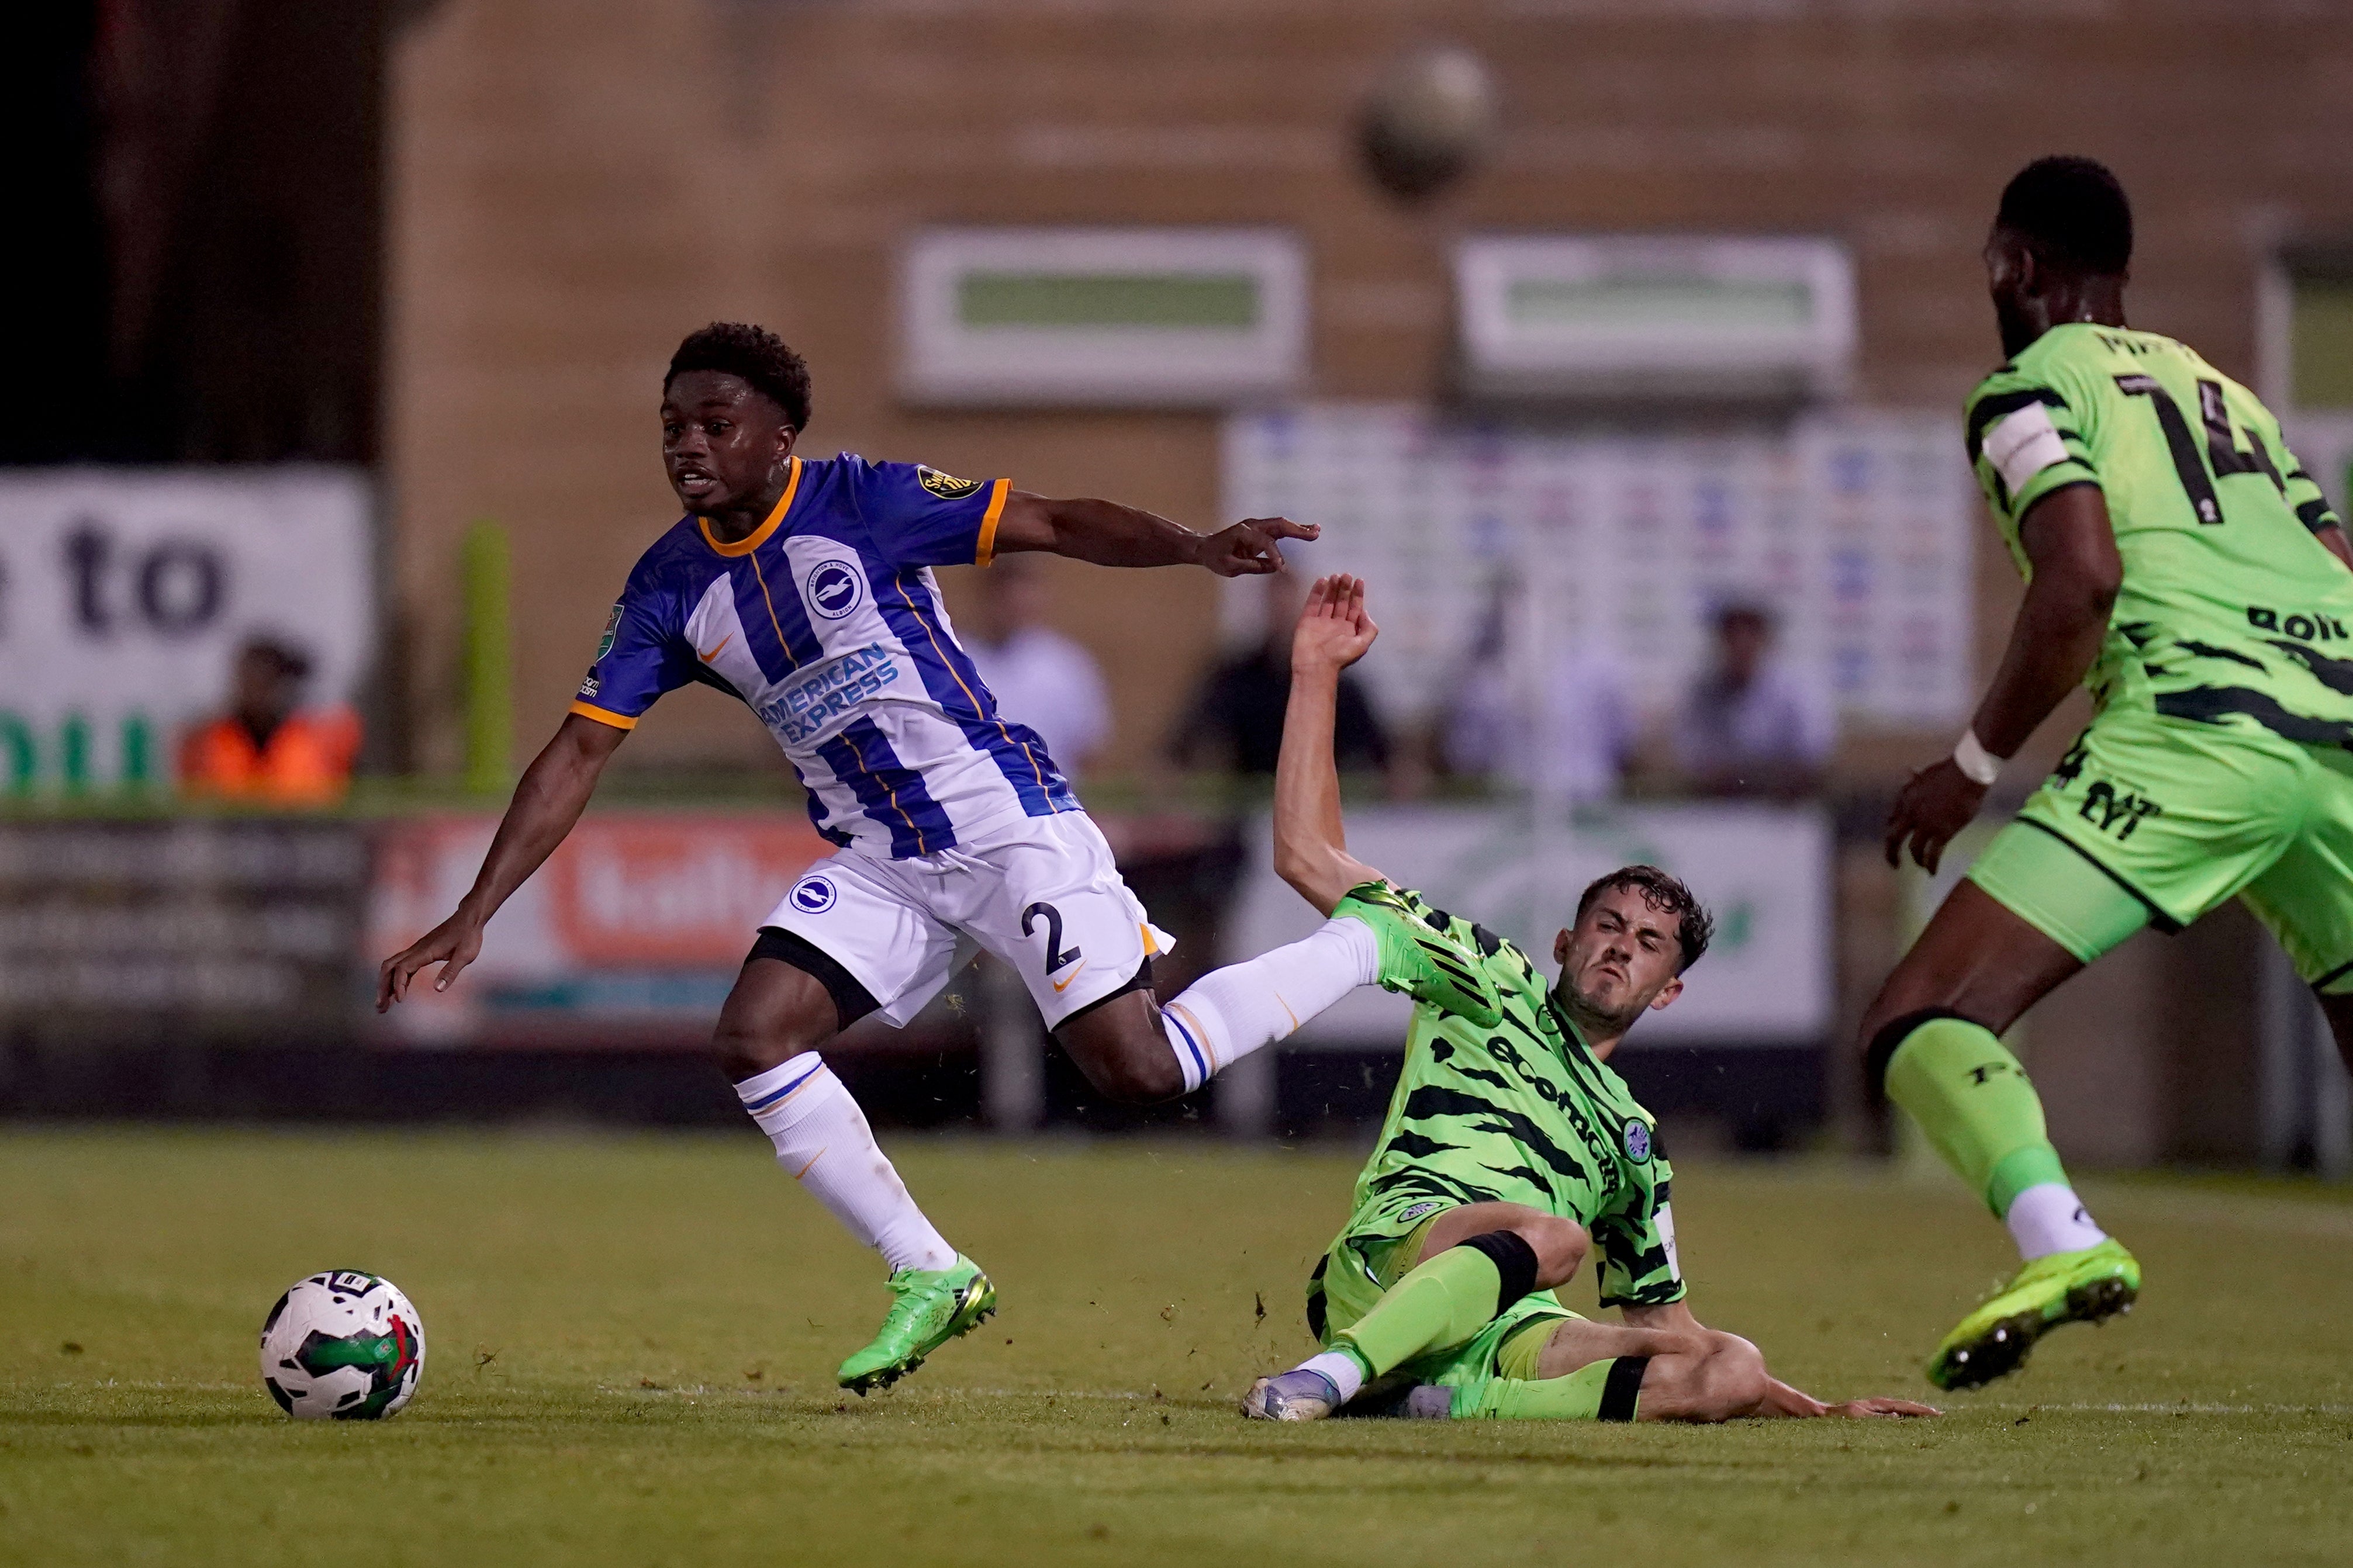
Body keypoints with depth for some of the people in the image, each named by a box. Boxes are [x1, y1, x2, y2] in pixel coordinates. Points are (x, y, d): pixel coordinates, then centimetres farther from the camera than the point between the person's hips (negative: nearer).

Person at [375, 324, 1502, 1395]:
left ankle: (1371, 945, 10)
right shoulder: (670, 589, 2)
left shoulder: (862, 503, -11)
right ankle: (930, 1279, -2)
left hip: (1006, 820, -5)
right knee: (752, 1038, -14)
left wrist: (1196, 550, -27)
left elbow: (1055, 524, -9)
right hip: (879, 862, 5)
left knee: (1136, 1069, -15)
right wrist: (473, 916, -3)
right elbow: (580, 750, 4)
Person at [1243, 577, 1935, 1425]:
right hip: (1392, 1253, -4)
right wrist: (1315, 675, 15)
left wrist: (1823, 1409, 27)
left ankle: (1448, 1402, -35)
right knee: (1552, 1235, -37)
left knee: (1733, 1370, -22)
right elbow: (1308, 856, 20)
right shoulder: (1489, 979, 25)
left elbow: (1672, 1335, 37)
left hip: (1508, 1340, 4)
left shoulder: (1633, 1139, 35)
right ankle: (1325, 1376, -47)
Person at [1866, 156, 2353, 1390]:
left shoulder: (2033, 386, 10)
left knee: (1921, 1028, -8)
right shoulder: (2224, 392, 30)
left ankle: (2060, 1244, -35)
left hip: (2196, 721, -7)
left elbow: (2083, 581, -7)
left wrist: (1976, 763, 1)